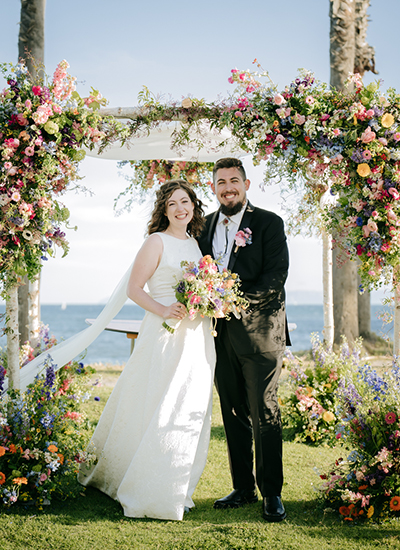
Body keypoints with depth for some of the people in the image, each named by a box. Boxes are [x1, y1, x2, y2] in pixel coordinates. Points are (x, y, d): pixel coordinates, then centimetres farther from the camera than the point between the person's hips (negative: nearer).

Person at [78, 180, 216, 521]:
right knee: (160, 410, -8)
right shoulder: (157, 241, -4)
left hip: (197, 336, 7)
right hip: (165, 335, -7)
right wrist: (163, 310, -21)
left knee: (191, 413, 9)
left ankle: (177, 490, 20)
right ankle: (148, 493, 3)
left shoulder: (195, 242, 16)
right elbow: (134, 289, -8)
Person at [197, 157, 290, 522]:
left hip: (259, 331, -5)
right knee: (234, 415, 11)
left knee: (265, 414, -1)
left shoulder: (269, 223, -3)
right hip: (221, 334, 5)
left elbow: (276, 276, -11)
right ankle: (243, 488, 21)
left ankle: (272, 494, 7)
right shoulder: (205, 226, 13)